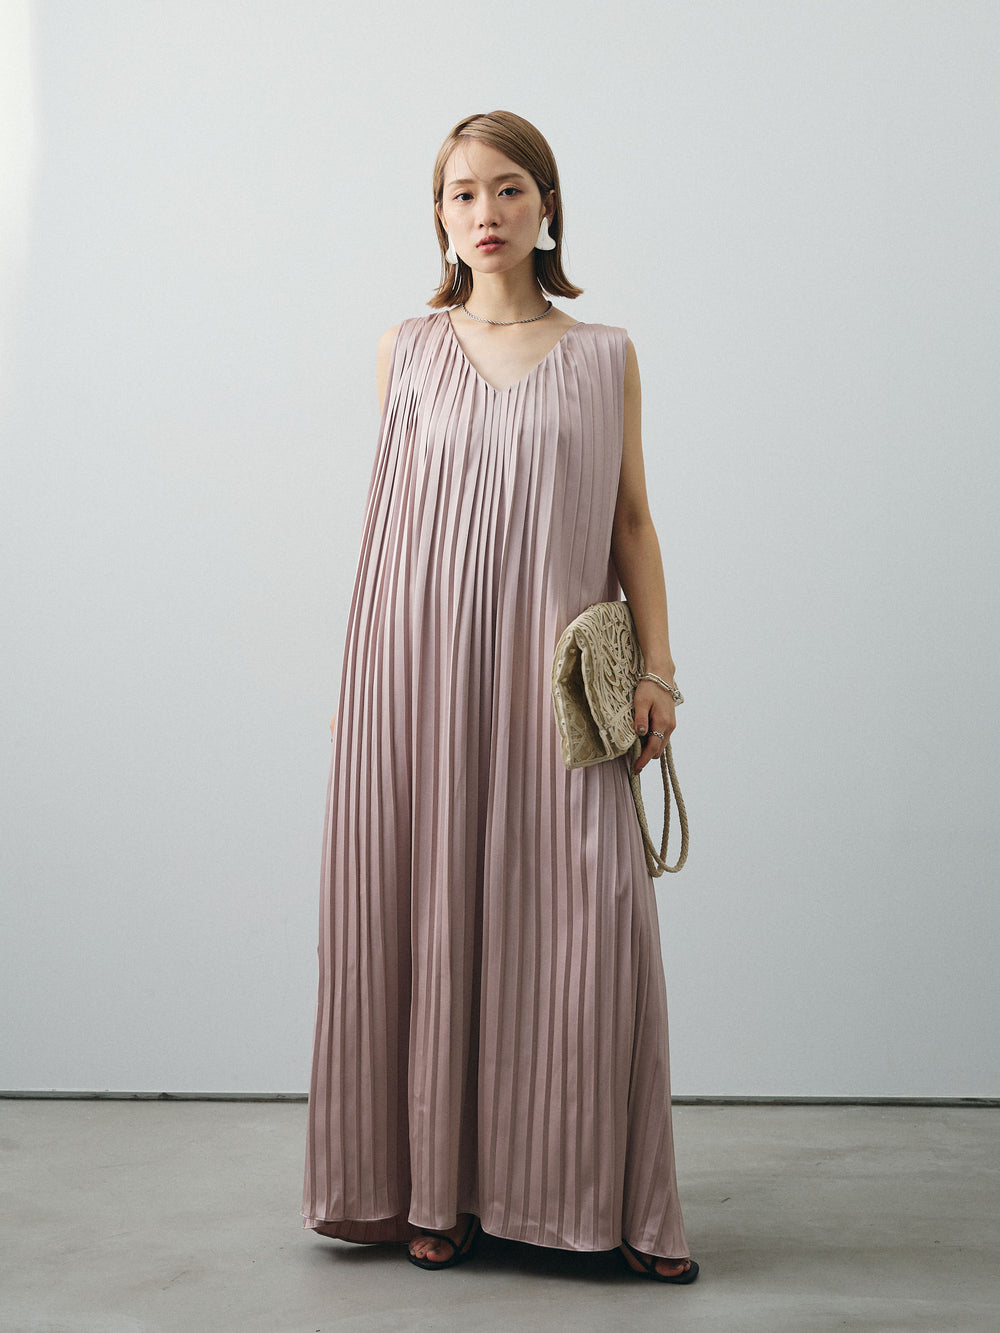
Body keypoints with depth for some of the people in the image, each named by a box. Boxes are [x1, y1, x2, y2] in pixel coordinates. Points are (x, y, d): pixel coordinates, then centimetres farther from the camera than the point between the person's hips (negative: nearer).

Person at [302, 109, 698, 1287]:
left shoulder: (604, 357, 9)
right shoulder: (408, 350, 10)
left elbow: (631, 522, 9)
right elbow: (388, 516, 12)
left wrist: (656, 666, 0)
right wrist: (358, 676, 9)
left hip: (548, 674, 0)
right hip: (420, 668, 1)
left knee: (588, 917, -5)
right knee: (432, 915, 2)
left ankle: (613, 1198, 8)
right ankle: (437, 1189, 14)